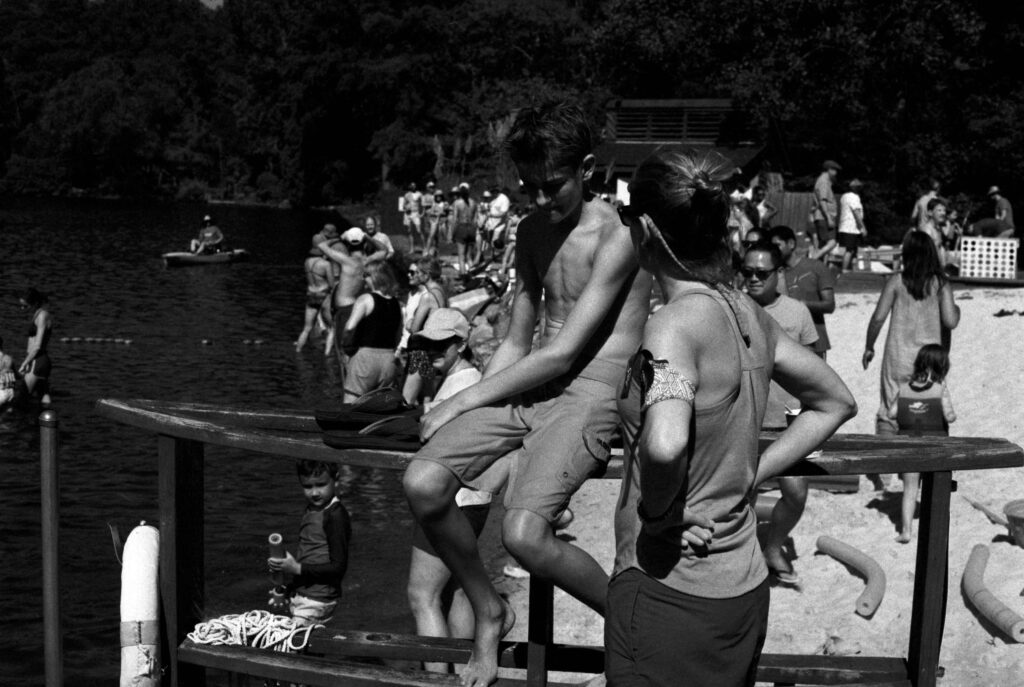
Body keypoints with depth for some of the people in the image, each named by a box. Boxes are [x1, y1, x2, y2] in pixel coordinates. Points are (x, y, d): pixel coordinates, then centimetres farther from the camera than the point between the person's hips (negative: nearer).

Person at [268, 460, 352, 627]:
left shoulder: (335, 516, -16)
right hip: (299, 594, 8)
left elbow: (338, 567, -18)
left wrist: (297, 568, -19)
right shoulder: (311, 510, 11)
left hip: (317, 600, -8)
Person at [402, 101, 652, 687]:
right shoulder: (533, 231, 13)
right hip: (526, 386, 7)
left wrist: (463, 401, -10)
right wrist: (474, 407, 1)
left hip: (590, 395, -7)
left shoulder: (617, 237, -12)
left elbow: (560, 355, -15)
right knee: (423, 484, -16)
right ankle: (488, 612, 8)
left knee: (524, 534, -27)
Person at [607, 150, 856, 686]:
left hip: (669, 596, -8)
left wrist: (656, 511, -18)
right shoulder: (748, 315, 4)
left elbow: (665, 445, -38)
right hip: (744, 588, 8)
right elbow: (835, 403, 18)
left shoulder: (674, 324, -20)